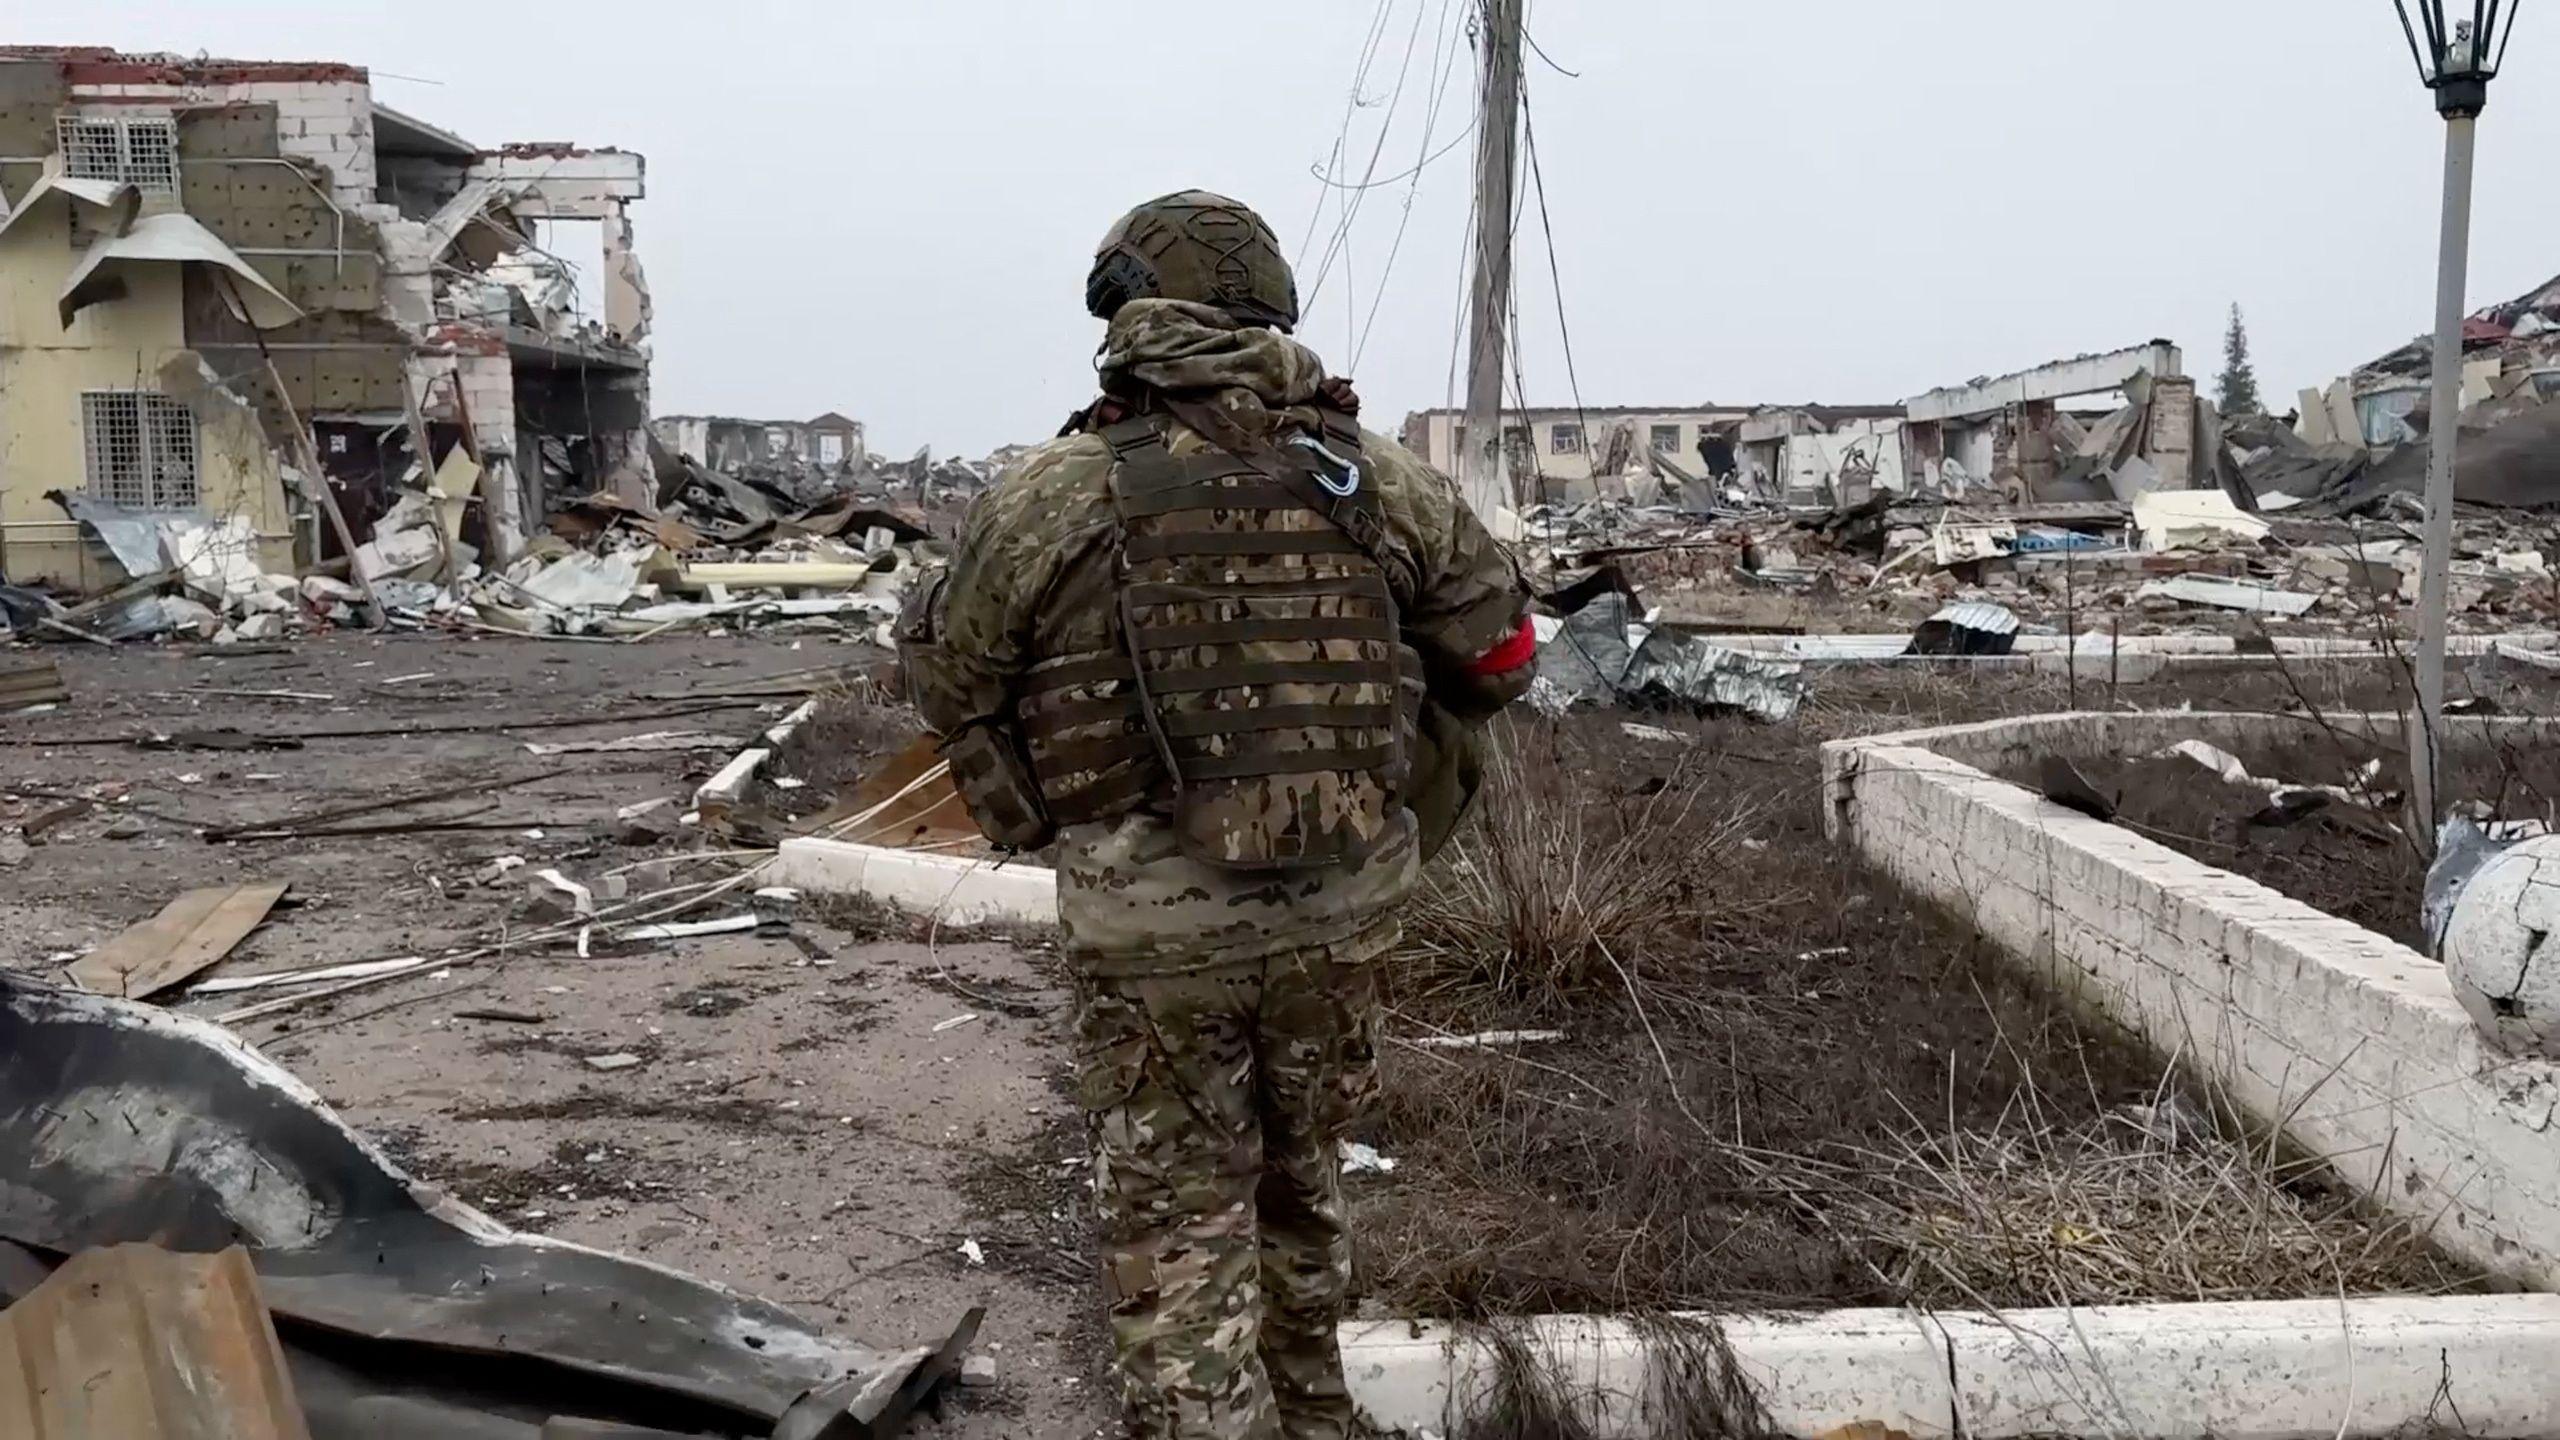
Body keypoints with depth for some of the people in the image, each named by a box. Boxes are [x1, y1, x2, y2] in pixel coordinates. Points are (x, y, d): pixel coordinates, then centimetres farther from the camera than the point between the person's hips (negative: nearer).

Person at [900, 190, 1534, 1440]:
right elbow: (1498, 648, 9)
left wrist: (1041, 818, 19)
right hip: (1339, 908, 4)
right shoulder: (1379, 480, 0)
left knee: (1178, 1224, 9)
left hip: (1152, 926, -4)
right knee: (1299, 1175, 25)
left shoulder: (1046, 498, -9)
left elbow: (950, 680, 2)